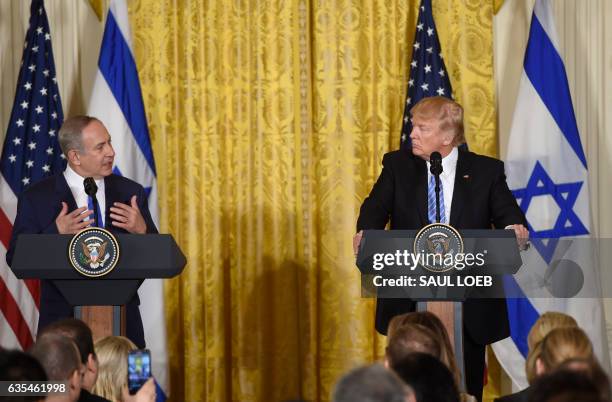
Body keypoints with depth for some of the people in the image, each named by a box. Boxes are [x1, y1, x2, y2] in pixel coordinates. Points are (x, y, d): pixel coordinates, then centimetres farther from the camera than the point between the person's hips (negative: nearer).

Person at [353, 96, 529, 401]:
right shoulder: (397, 165, 6)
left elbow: (507, 216, -5)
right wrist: (366, 232, -28)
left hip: (470, 306, -1)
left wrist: (515, 230, -29)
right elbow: (377, 206, -6)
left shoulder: (487, 171, 3)